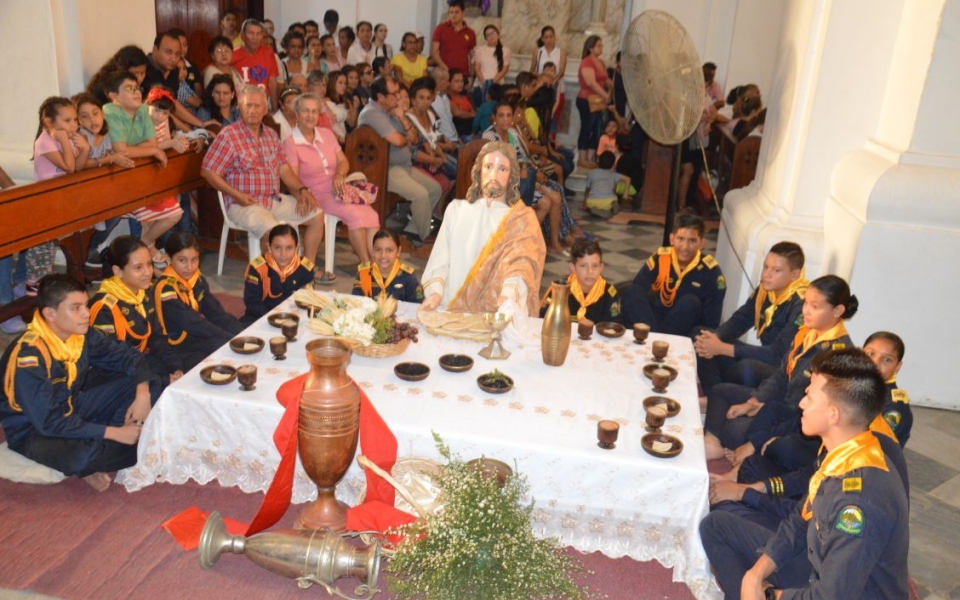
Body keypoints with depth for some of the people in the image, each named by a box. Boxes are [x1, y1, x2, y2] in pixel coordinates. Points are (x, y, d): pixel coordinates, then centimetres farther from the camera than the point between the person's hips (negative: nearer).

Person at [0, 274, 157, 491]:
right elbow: (49, 422, -32)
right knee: (83, 457, -38)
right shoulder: (29, 356, -30)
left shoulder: (80, 333, -9)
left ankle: (105, 446, -12)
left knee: (135, 383, -6)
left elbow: (127, 356, 1)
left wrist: (143, 394, -18)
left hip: (71, 408, 7)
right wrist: (114, 432, -31)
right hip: (34, 431, -7)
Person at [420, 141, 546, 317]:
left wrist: (510, 294, -31)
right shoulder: (456, 209, 14)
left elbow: (522, 264, -11)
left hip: (497, 315, -1)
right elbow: (439, 261, 6)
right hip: (451, 312, 1)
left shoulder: (523, 218, 6)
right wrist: (435, 292, -14)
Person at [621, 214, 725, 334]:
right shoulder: (659, 258, -9)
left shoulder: (711, 271, -13)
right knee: (633, 292, -22)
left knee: (690, 302, -31)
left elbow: (712, 321, -13)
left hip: (686, 329, -2)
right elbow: (635, 293, -14)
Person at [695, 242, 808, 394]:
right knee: (704, 344, -3)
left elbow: (778, 354, -28)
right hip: (766, 360, 8)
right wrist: (713, 338, -20)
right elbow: (738, 321, 4)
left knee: (747, 368, -38)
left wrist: (722, 348, -30)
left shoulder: (802, 304, -24)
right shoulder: (764, 290, 0)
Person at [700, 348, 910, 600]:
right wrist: (756, 574, -6)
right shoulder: (843, 452, -7)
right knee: (717, 525, 10)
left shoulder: (860, 497, -34)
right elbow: (801, 521, 5)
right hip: (819, 569, 8)